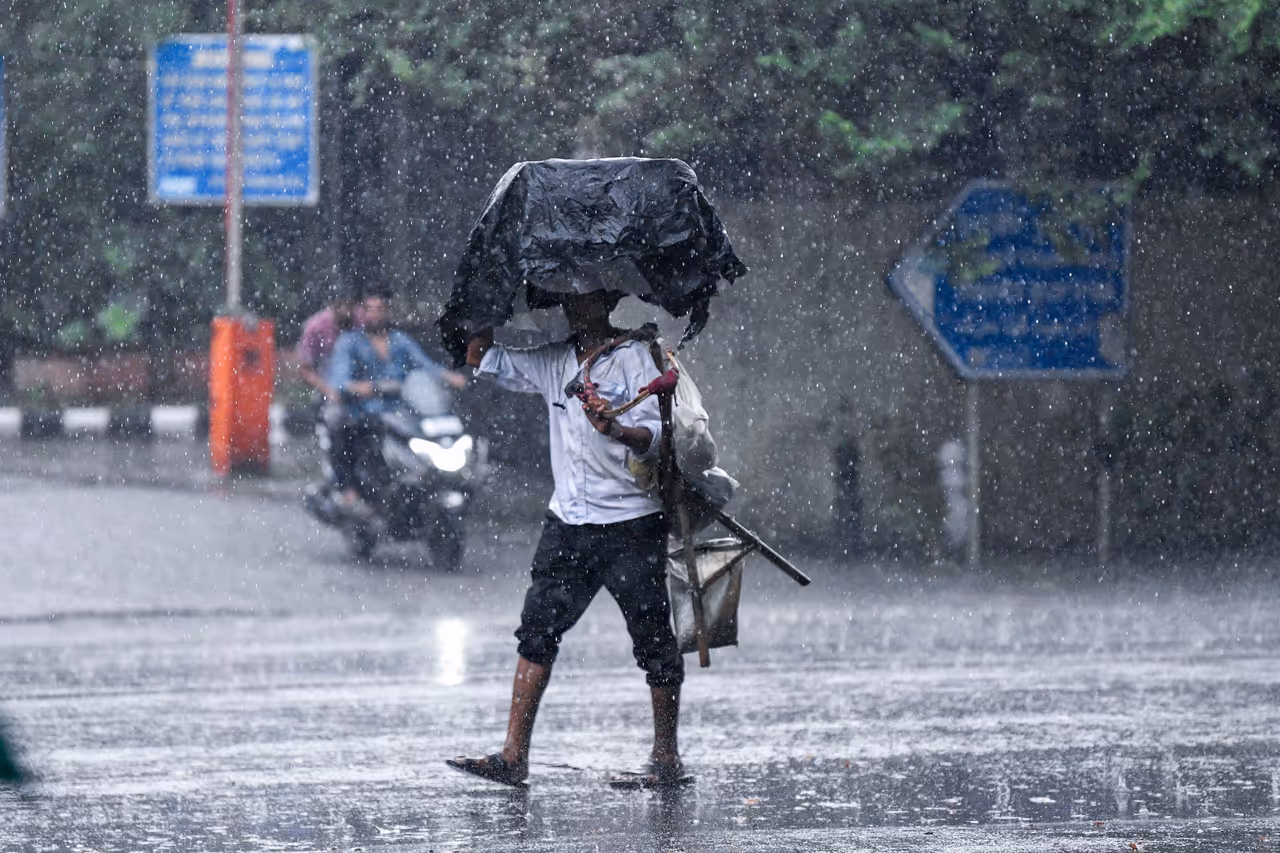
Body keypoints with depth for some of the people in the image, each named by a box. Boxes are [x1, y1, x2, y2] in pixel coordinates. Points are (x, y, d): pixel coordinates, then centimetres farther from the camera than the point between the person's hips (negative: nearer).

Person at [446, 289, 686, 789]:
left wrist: (613, 429, -33)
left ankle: (667, 760, 8)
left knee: (652, 638, 0)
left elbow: (655, 438, -14)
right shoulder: (553, 363, 12)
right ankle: (513, 756, -3)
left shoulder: (634, 358, -5)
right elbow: (480, 358, 21)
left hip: (630, 524, -6)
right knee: (538, 627, -1)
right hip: (568, 522, 6)